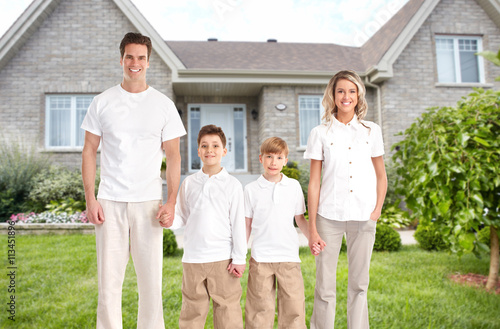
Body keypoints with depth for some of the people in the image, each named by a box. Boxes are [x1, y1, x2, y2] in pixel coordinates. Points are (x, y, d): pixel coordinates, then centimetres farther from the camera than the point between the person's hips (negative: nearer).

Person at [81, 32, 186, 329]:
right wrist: (90, 198, -2)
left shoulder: (164, 105, 5)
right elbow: (90, 151, 7)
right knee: (109, 276, 5)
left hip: (148, 202, 0)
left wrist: (171, 202, -6)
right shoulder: (102, 102, 7)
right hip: (110, 201, 1)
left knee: (151, 276, 4)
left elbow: (173, 156, 3)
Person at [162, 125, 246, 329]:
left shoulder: (232, 184, 0)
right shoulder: (189, 183, 7)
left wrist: (239, 258, -3)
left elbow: (238, 224, -1)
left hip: (222, 258, -2)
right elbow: (182, 217, 12)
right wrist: (171, 221, -11)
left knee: (227, 308, 6)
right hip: (192, 258, 3)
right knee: (192, 311, 12)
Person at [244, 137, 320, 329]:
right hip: (260, 257, -1)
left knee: (294, 306, 2)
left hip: (289, 256, 1)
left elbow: (300, 219, 13)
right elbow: (246, 225, 7)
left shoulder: (294, 186, 6)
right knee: (260, 308, 2)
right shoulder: (251, 189, 3)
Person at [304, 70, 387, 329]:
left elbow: (381, 176, 15)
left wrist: (377, 209, 2)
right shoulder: (320, 133, 2)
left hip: (364, 218, 2)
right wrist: (312, 227, -2)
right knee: (325, 285, 2)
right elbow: (314, 183, 1)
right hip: (329, 216, -1)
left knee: (359, 284, 10)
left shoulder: (371, 131, 8)